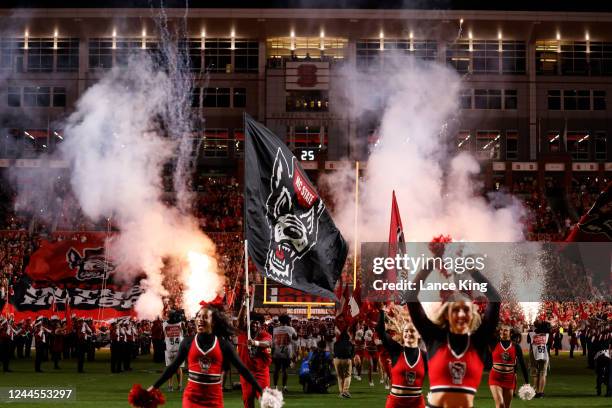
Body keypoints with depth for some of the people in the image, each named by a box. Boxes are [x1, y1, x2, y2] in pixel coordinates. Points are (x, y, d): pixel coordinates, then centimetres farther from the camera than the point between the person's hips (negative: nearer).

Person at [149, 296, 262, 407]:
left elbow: (242, 368, 0)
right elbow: (173, 367, 8)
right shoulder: (188, 342, 0)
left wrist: (260, 390, -2)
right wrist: (154, 386, 6)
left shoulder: (223, 344, -2)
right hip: (191, 398, 0)